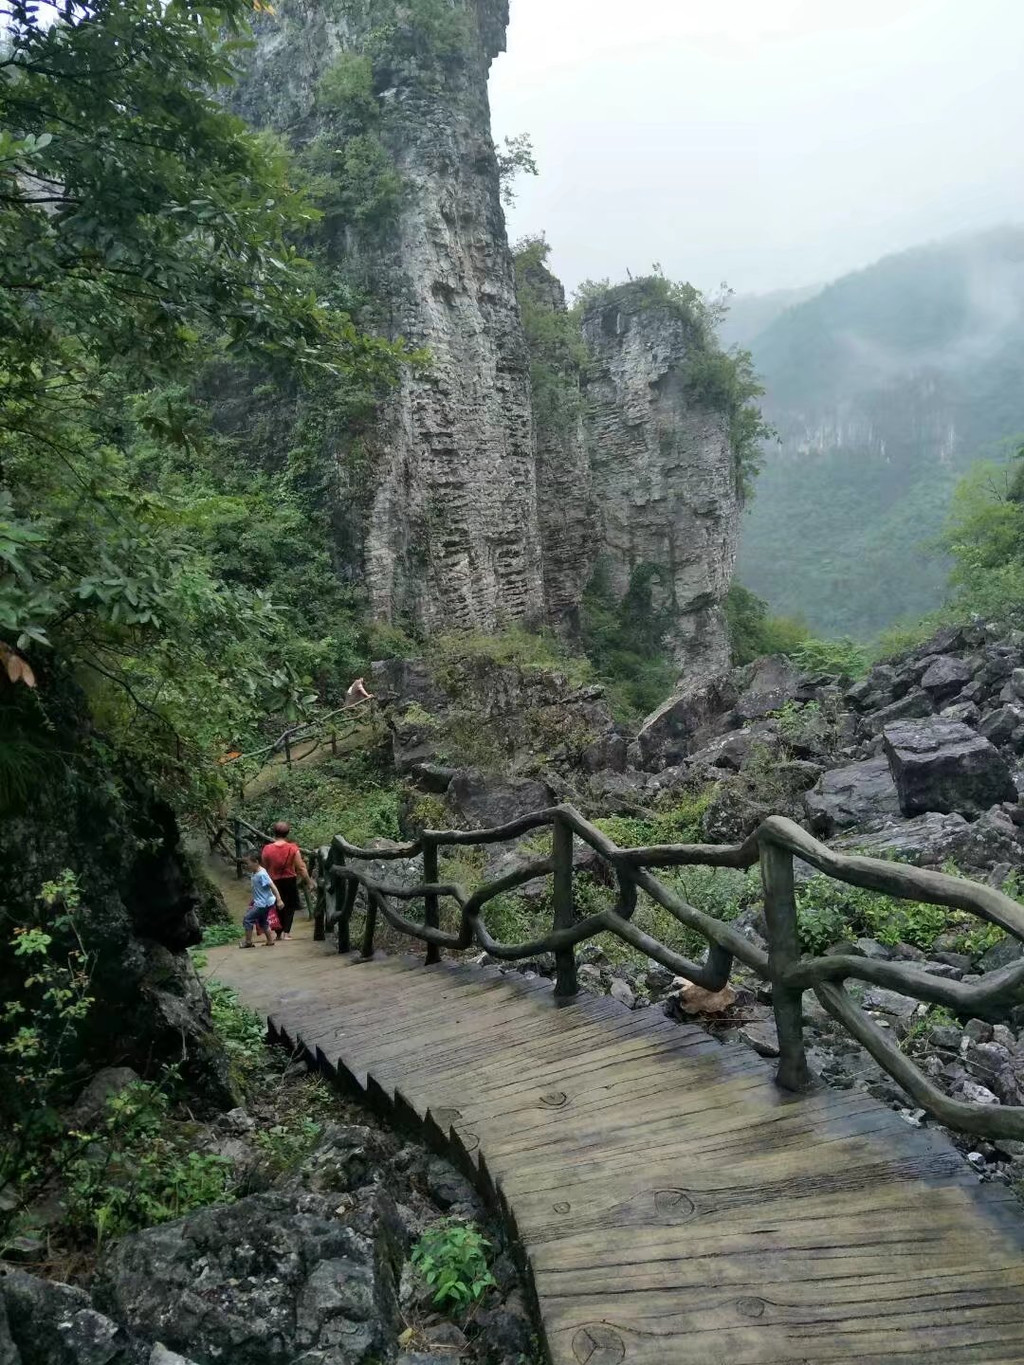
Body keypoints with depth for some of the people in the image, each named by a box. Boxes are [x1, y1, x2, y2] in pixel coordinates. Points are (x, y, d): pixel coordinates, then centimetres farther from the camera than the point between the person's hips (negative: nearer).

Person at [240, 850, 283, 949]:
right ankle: (270, 942, 26)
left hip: (263, 904, -10)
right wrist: (253, 900, 23)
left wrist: (279, 900, -25)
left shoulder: (262, 874, -23)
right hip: (260, 903, 10)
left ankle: (248, 942, 4)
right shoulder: (254, 874, 5)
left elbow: (272, 886, -23)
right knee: (263, 922, 19)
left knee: (247, 918, -5)